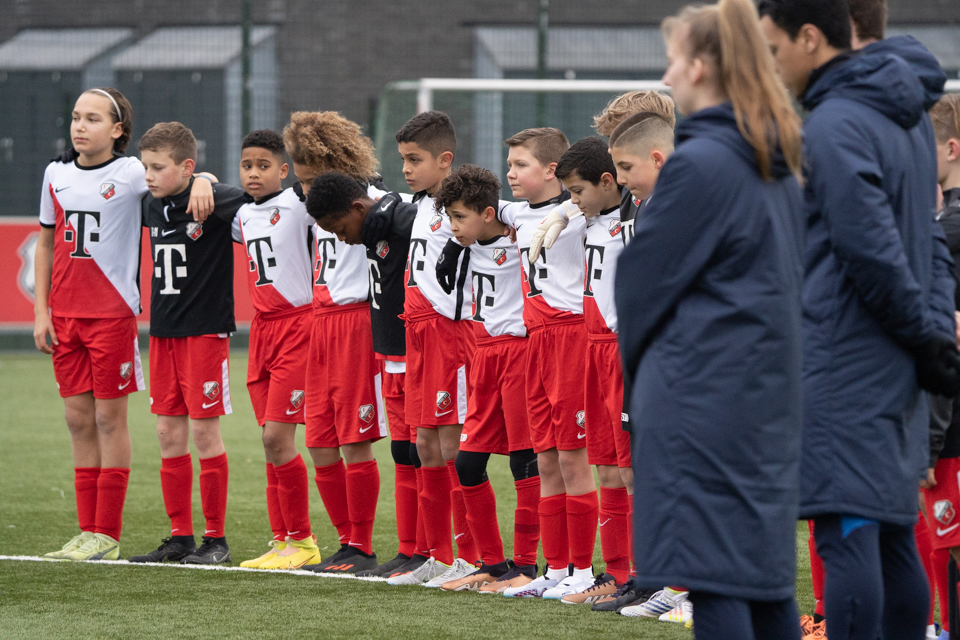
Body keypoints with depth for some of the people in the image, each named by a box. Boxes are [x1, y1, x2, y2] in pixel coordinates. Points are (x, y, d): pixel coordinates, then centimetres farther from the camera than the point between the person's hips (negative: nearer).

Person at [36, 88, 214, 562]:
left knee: (109, 419, -1)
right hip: (65, 315, 5)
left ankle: (107, 536, 3)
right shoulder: (56, 174, 9)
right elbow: (46, 244, 16)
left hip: (113, 313, -5)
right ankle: (88, 532, 12)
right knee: (79, 420, 7)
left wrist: (201, 181, -38)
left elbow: (176, 174, -13)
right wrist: (41, 311, 10)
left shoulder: (130, 173, -5)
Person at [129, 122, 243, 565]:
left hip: (205, 329, -7)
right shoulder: (153, 205, 7)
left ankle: (216, 538, 4)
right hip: (163, 329, 7)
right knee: (168, 433, 7)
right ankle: (180, 536, 14)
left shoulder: (213, 201, -13)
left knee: (204, 430, -4)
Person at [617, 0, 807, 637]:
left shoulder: (698, 162, -14)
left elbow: (644, 274, -8)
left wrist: (631, 354, 10)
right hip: (770, 389, 9)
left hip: (703, 391, -9)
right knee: (764, 563, 12)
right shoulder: (781, 166, 12)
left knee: (710, 570, -7)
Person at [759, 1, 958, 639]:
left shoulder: (833, 126, -14)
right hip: (896, 372, 9)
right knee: (893, 538, 11)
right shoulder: (908, 116, 15)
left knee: (847, 535, -10)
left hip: (843, 365, -9)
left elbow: (873, 251, -19)